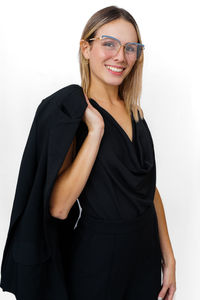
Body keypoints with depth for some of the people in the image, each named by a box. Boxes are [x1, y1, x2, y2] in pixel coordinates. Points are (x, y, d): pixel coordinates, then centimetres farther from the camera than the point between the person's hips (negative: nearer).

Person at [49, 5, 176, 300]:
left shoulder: (134, 111, 5)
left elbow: (149, 188, 8)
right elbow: (59, 207, -24)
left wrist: (168, 257, 8)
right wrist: (95, 130, -26)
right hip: (97, 257, -5)